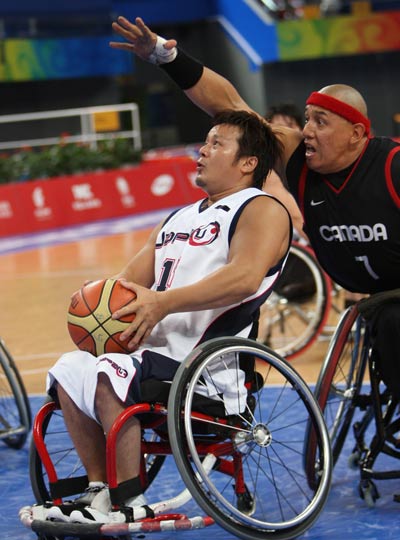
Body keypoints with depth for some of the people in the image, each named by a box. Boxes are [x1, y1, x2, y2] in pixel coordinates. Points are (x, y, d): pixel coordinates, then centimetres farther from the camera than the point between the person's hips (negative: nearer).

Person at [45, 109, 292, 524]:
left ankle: (130, 504, -20)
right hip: (159, 350, 9)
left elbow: (245, 277, -22)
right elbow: (131, 280, 20)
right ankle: (100, 490, 5)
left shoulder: (262, 210, -3)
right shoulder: (178, 219, 26)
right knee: (69, 371, 1)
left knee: (110, 376, -27)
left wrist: (164, 302, -30)